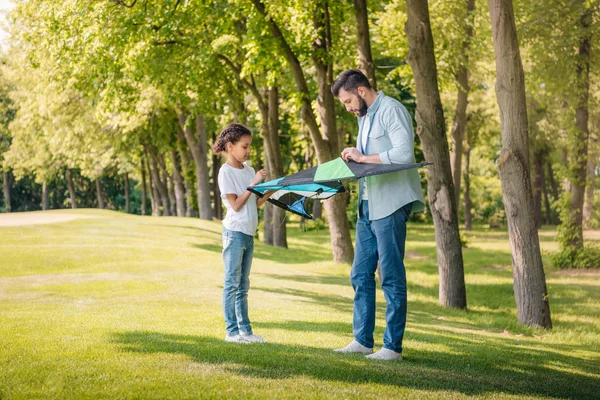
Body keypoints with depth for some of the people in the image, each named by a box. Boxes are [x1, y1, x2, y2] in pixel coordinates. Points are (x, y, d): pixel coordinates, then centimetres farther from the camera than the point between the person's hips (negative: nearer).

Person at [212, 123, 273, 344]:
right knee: (232, 283, -3)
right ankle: (232, 331, 0)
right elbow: (236, 205, -14)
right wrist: (253, 183, -16)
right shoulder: (226, 172, -9)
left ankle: (245, 329, 14)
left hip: (249, 233, 8)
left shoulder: (248, 169, 12)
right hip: (235, 232, -8)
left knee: (243, 285, 11)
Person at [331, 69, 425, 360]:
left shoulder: (391, 110, -10)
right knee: (361, 275, 10)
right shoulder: (364, 117, 20)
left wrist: (362, 158, -14)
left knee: (391, 277, -5)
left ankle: (393, 347, -1)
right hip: (368, 205, 10)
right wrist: (353, 160, 4)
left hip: (390, 205, -10)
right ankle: (362, 341, 17)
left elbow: (404, 154, -21)